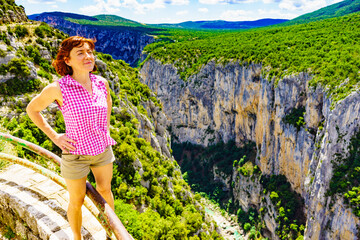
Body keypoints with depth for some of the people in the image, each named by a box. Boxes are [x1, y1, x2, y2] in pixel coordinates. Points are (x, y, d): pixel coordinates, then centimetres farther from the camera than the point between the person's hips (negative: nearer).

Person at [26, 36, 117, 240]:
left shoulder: (101, 83, -10)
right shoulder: (58, 88, -22)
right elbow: (32, 109, -4)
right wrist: (54, 137, -9)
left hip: (102, 148, 4)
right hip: (76, 153, -4)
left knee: (105, 190, 22)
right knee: (77, 201, 15)